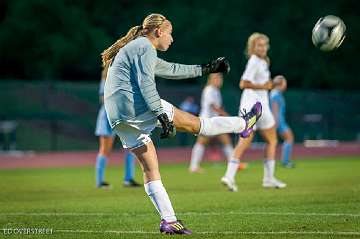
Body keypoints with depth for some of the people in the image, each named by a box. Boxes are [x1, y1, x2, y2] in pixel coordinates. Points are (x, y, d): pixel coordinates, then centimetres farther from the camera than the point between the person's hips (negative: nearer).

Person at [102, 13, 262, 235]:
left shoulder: (132, 49, 30)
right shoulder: (145, 48, -2)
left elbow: (171, 69, 37)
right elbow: (146, 84, -16)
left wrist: (204, 69, 39)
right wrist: (162, 116, -22)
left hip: (118, 119, 10)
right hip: (138, 107, -10)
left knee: (150, 168, 8)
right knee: (195, 123, 6)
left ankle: (168, 220, 4)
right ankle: (244, 125, 18)